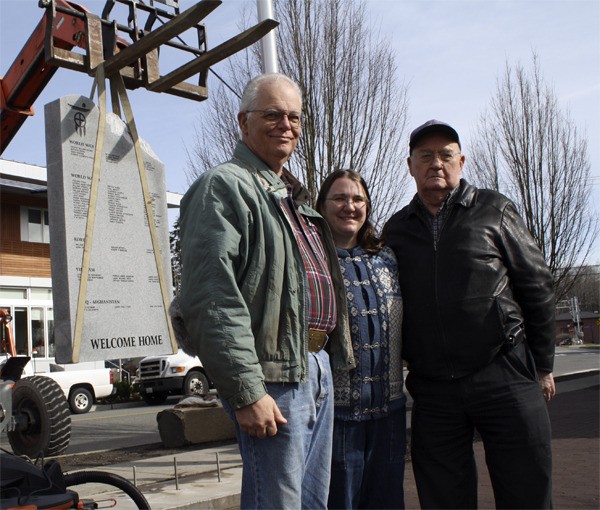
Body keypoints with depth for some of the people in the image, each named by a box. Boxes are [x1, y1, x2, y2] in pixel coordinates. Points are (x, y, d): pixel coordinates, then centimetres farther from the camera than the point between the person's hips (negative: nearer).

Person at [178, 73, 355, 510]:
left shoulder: (293, 196, 21)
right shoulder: (224, 187, -9)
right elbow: (213, 301, -19)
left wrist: (334, 357, 18)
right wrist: (247, 392, -22)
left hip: (319, 370, 9)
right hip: (275, 380, -9)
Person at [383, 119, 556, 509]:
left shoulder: (494, 210, 4)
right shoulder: (396, 230, 11)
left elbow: (537, 285, 4)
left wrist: (543, 364, 4)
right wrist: (400, 366, 10)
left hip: (505, 377, -2)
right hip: (432, 390, 3)